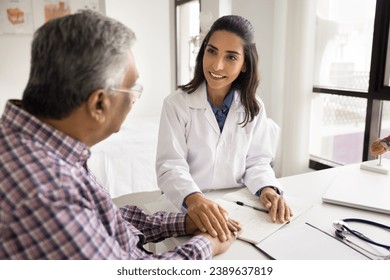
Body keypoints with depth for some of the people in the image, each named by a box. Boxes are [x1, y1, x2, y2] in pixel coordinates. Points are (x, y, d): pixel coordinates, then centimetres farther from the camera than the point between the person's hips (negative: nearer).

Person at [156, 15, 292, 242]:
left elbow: (257, 160, 4)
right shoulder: (176, 104, -9)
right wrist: (194, 199, -35)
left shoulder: (254, 108, 3)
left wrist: (267, 188, -17)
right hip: (187, 209, -2)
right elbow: (170, 165, -16)